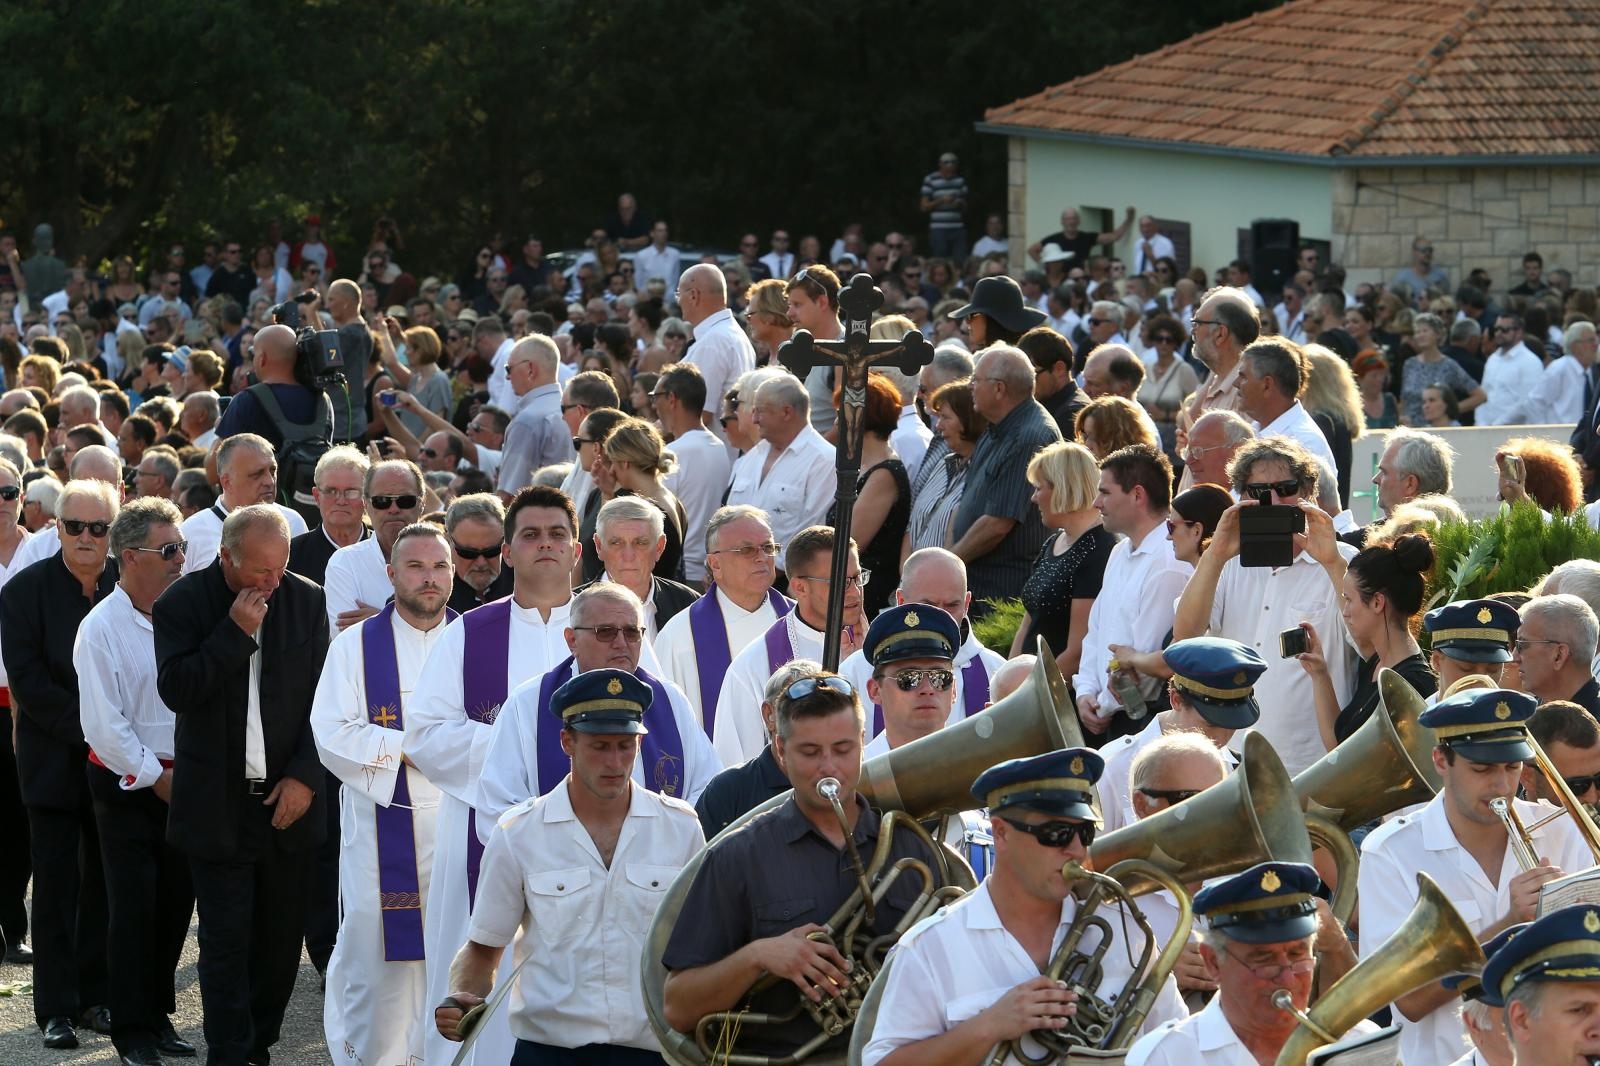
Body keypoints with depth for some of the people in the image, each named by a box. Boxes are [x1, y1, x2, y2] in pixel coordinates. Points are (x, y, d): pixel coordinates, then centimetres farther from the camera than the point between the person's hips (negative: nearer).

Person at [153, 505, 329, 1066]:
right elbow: (175, 689, -16)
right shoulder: (182, 604, -5)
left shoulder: (307, 602, 2)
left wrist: (306, 775, -5)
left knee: (281, 934, 7)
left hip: (287, 800, 2)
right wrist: (235, 632, -21)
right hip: (217, 804, -2)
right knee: (226, 940, -3)